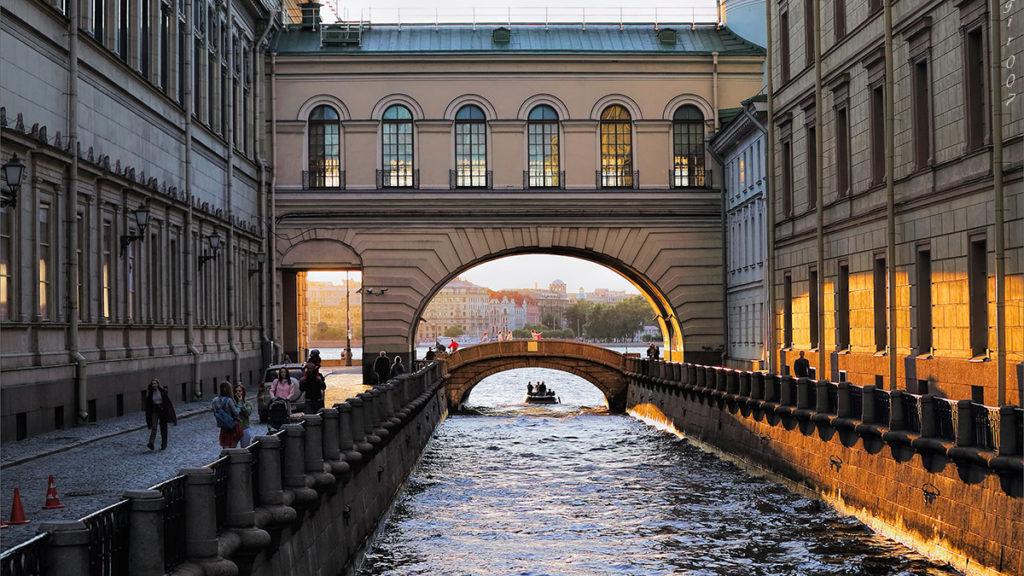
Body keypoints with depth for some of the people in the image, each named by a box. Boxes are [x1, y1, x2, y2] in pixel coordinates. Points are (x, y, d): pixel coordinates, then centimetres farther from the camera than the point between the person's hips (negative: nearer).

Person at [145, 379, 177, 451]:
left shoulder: (163, 391, -4)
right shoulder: (150, 393, 3)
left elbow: (168, 401, -4)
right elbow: (148, 404, 7)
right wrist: (148, 416, 7)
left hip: (163, 410, -1)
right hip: (154, 411, 1)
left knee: (163, 428, 4)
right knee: (153, 427, -15)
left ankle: (164, 444, 17)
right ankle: (151, 444, -29)